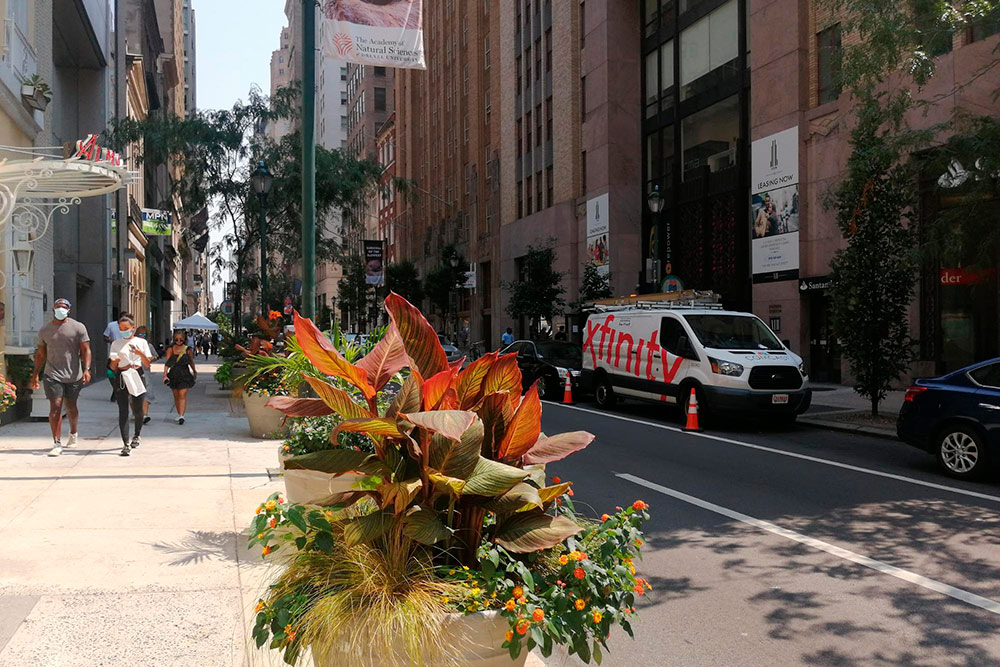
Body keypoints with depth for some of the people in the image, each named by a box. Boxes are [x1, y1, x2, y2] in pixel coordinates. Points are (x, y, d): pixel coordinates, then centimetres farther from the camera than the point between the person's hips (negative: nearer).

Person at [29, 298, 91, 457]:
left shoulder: (78, 327, 0)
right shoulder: (45, 331, 9)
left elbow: (85, 350, -4)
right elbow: (40, 354, 17)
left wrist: (86, 369, -17)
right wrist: (35, 375, 15)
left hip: (73, 375, -1)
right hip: (53, 375, 1)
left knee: (71, 407, 11)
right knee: (55, 407, -9)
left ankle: (73, 433, 39)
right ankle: (57, 444, -8)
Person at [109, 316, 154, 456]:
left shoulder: (141, 342, 9)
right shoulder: (116, 344, 10)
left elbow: (147, 364, 6)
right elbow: (113, 367, 9)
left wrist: (140, 353, -11)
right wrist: (115, 362, -13)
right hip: (121, 377, 0)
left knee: (138, 410, 6)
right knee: (123, 410, -10)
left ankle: (136, 436, 33)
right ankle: (126, 444, -14)